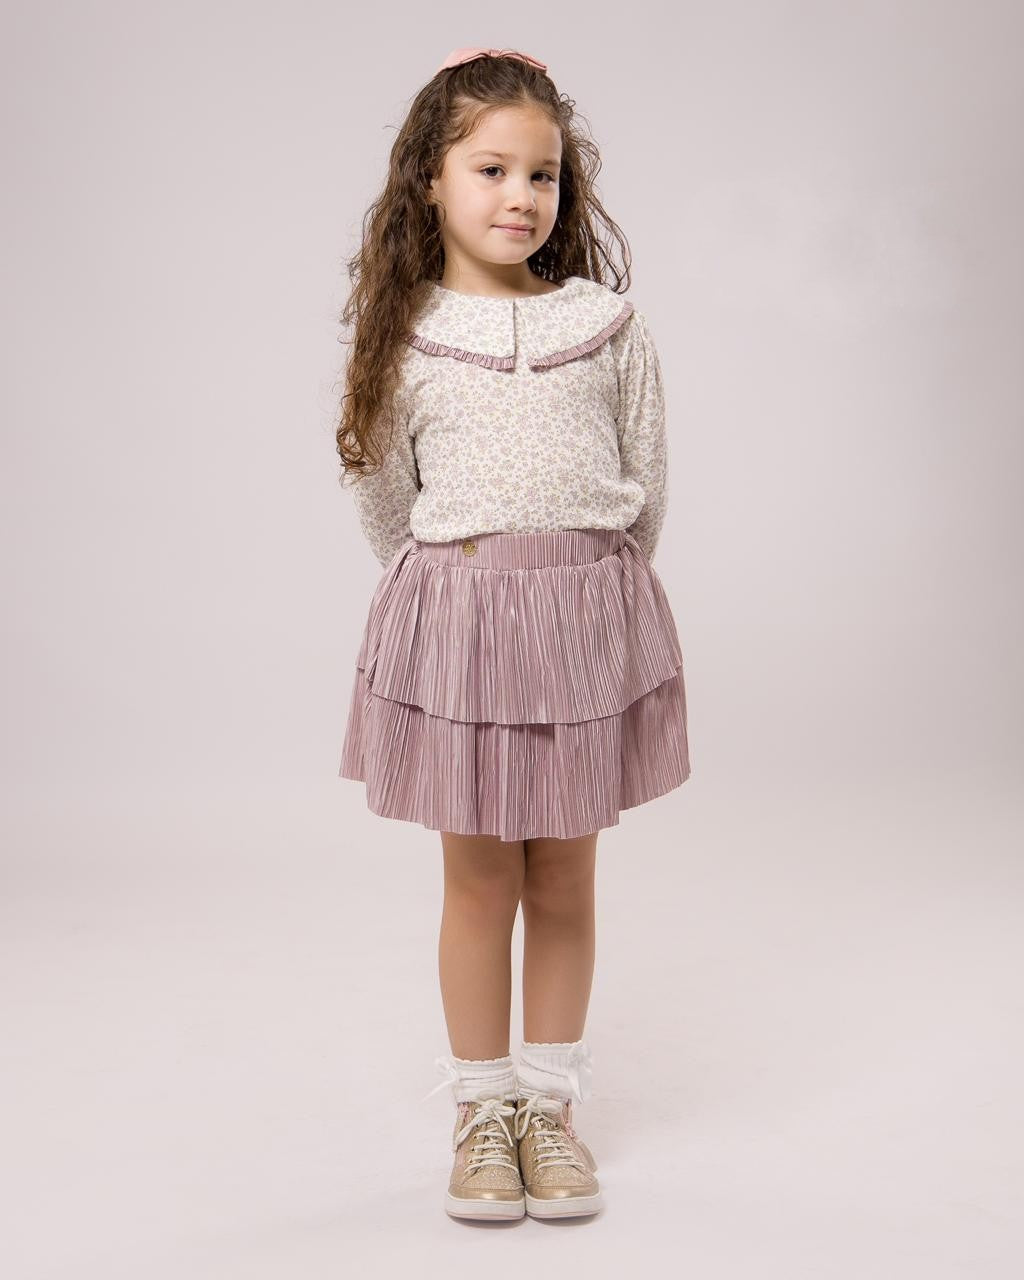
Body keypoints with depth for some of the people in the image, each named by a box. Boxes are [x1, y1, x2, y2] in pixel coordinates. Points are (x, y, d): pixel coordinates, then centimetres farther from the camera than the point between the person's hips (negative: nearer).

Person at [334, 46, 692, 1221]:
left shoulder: (609, 323, 2)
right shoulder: (405, 339, 0)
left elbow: (648, 483, 9)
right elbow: (381, 498, 11)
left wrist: (593, 584, 12)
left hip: (589, 608, 1)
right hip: (456, 613, -1)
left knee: (565, 879, 10)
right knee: (479, 877, 7)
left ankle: (552, 1104, 25)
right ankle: (482, 1111, 23)